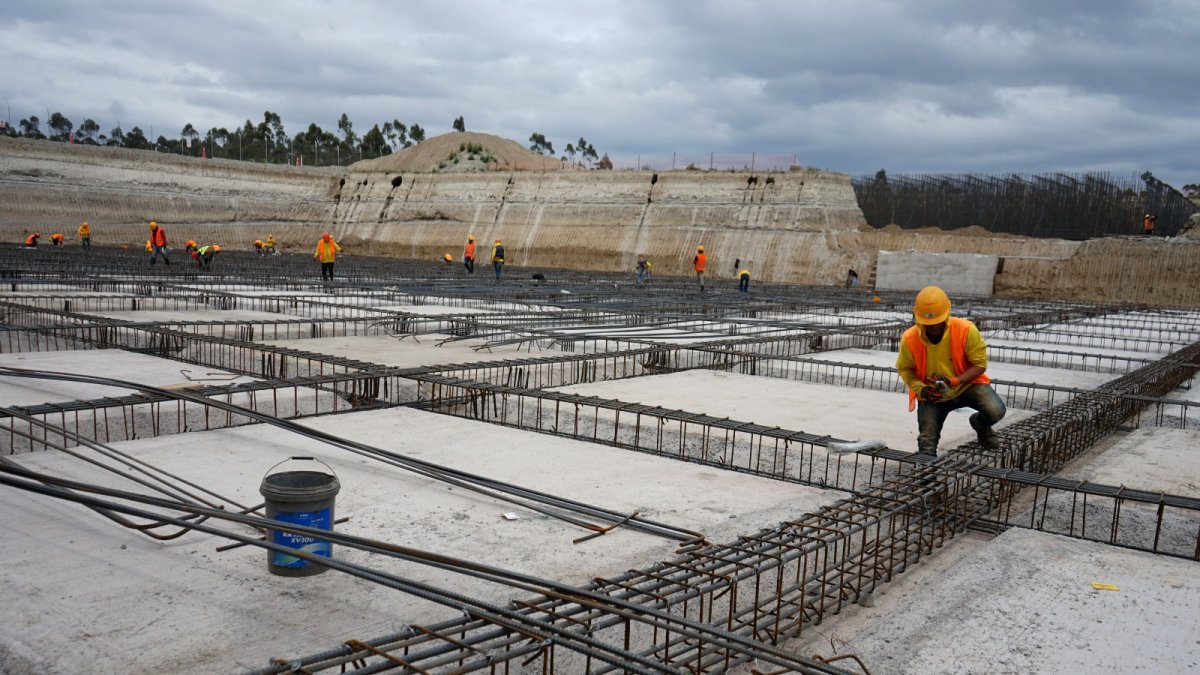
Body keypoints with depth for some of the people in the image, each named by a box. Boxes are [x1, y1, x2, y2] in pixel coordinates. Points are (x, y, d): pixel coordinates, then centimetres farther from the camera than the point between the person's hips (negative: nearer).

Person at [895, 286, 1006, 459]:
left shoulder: (966, 330, -24)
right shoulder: (909, 339, -20)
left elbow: (980, 364, -15)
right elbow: (905, 368, -4)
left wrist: (954, 381, -30)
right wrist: (920, 389, -23)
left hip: (967, 385, -1)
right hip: (932, 394, 1)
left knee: (996, 411, -23)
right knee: (926, 442, -8)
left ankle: (980, 424, 11)